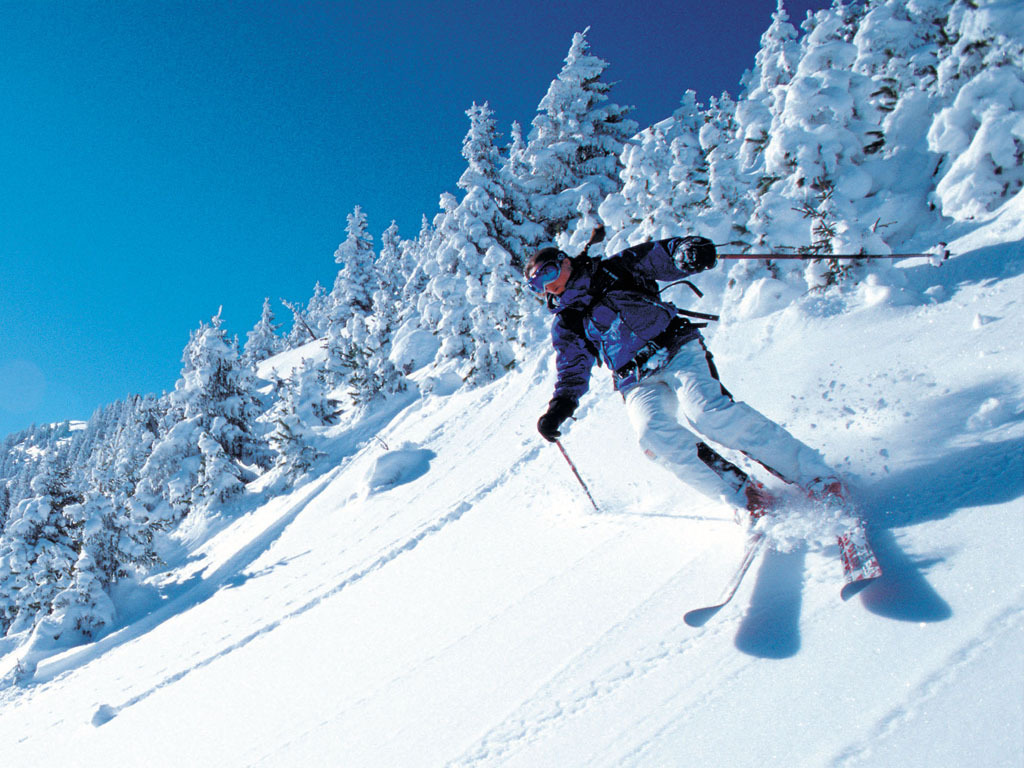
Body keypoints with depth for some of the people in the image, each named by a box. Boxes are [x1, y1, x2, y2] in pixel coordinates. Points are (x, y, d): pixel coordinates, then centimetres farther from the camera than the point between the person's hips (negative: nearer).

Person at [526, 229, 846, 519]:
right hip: (639, 383, 3)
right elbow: (573, 374, 16)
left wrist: (688, 250, -18)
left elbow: (661, 257, 5)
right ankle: (744, 495, -19)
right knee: (655, 436, -29)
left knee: (705, 411, -30)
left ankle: (813, 474, -19)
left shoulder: (615, 270, 10)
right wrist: (559, 408, -2)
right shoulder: (566, 325, 17)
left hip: (676, 349, -2)